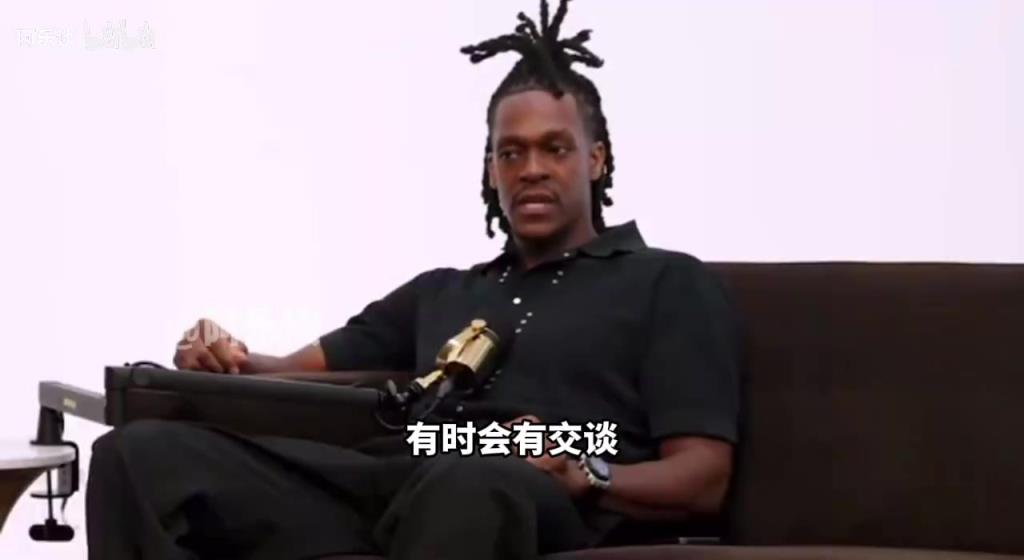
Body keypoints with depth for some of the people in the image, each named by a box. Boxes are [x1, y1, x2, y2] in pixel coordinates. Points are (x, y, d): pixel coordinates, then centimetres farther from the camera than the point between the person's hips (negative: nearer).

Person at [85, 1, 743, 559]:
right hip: (396, 479, 6)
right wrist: (228, 359, 7)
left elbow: (703, 480, 7)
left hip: (541, 506, -5)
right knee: (143, 452, -18)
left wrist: (582, 477, -15)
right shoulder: (440, 291, 36)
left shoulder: (671, 283, 18)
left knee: (465, 482, -45)